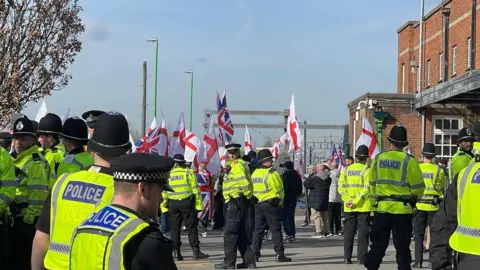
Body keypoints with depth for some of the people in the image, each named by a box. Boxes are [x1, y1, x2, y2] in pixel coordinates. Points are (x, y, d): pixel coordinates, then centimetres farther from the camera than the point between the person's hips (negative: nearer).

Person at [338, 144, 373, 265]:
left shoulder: (346, 169, 5)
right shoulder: (367, 170, -8)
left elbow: (341, 186, -2)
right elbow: (367, 188, -17)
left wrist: (348, 200, -8)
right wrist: (356, 201, -15)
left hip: (349, 207, 4)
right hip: (364, 207, -4)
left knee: (349, 231, 9)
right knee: (363, 231, 2)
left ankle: (347, 257, 10)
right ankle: (362, 257, 1)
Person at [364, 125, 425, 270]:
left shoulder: (378, 159, 0)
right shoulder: (409, 160, -10)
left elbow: (371, 183, 8)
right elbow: (418, 187, -6)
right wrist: (414, 198, 15)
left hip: (381, 208, 3)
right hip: (402, 209, -2)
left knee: (378, 245, 10)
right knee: (402, 247, 6)